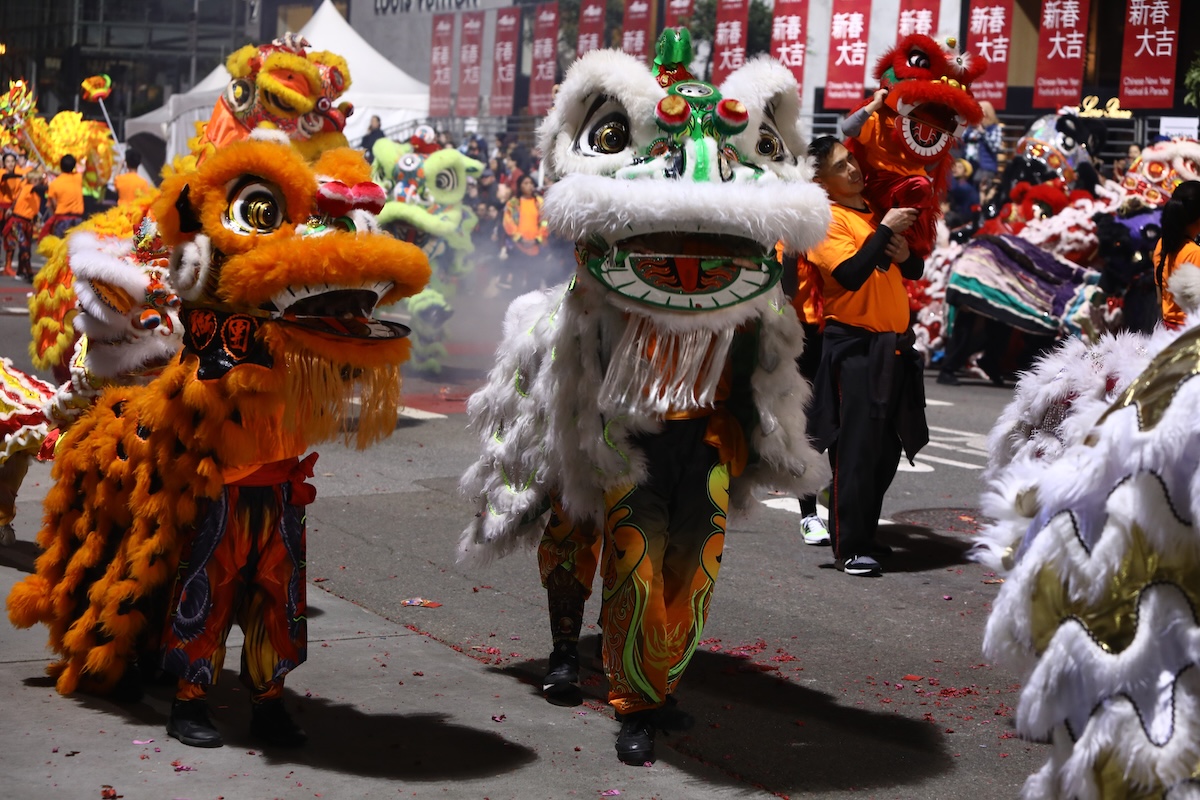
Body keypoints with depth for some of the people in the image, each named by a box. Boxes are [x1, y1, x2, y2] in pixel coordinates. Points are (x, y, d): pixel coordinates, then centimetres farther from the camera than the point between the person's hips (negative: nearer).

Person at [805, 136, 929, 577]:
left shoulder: (877, 211, 16)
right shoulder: (827, 220, -7)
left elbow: (915, 272, 20)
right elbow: (851, 274, -22)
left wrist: (905, 255, -2)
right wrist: (885, 231, -17)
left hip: (894, 346, 8)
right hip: (854, 346, -8)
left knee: (888, 449, 11)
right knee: (856, 449, -9)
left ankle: (864, 534, 22)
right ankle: (850, 548, -5)